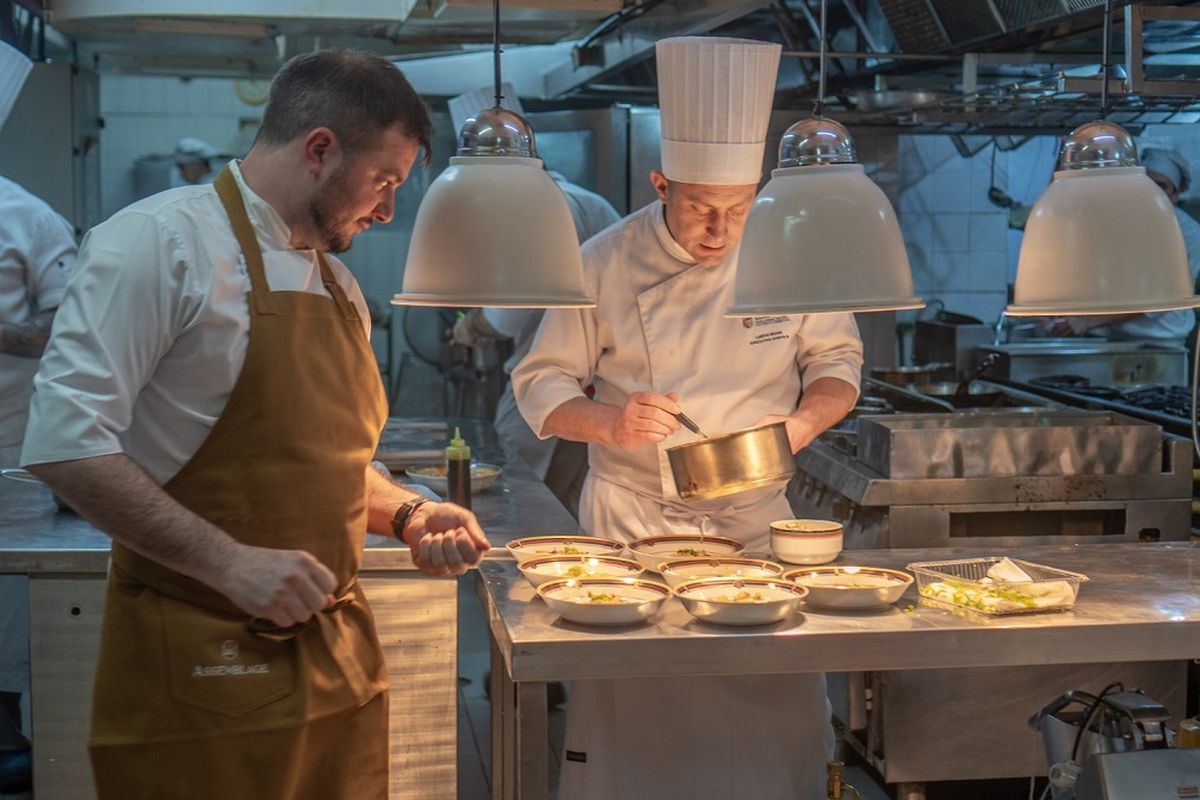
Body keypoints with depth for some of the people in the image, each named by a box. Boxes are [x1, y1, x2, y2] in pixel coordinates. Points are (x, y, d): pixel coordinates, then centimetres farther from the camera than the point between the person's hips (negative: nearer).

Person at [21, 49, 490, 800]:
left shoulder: (338, 284, 14)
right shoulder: (162, 241, -12)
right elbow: (63, 441, -19)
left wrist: (408, 514, 5)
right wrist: (228, 562, -23)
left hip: (338, 654, 7)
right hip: (200, 666, -7)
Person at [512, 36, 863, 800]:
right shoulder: (608, 263, -7)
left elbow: (838, 359, 6)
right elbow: (541, 384, -2)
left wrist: (806, 420, -15)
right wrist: (608, 424, -22)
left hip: (754, 519, 1)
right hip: (632, 521, -1)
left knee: (781, 702, 2)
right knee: (631, 718, 1)